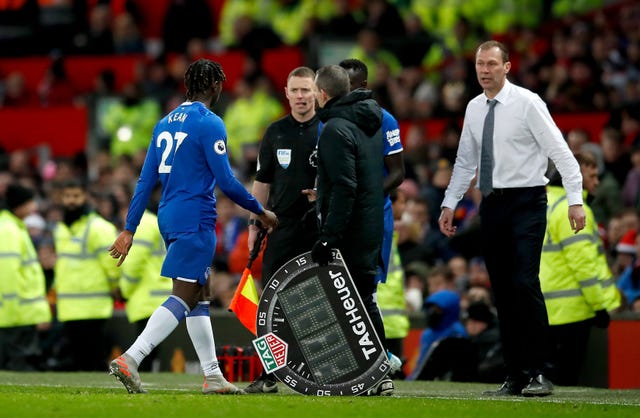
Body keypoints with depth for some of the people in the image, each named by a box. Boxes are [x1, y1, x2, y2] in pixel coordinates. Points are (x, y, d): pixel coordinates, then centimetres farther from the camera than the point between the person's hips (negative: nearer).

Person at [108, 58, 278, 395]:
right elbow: (226, 181, -11)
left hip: (168, 217, 9)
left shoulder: (165, 123, 13)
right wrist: (261, 212, 1)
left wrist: (130, 229, 12)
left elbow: (145, 181, 11)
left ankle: (213, 376, 18)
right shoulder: (209, 124, -10)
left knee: (198, 296, 15)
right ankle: (129, 360, -24)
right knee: (184, 297, -11)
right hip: (195, 220, -9)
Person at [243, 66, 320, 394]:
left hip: (319, 228, -3)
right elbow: (263, 181, 16)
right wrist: (255, 222, 10)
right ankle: (269, 374, 3)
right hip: (282, 228, 3)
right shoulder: (276, 132, 12)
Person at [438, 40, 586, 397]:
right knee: (502, 291, 5)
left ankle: (537, 374, -13)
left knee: (525, 284, -16)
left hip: (526, 203, -6)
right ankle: (515, 377, 9)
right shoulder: (474, 109, 10)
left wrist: (576, 200, -16)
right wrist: (450, 204, 16)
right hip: (492, 204, 6)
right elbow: (465, 162, 20)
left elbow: (560, 151, -10)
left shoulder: (527, 103, -8)